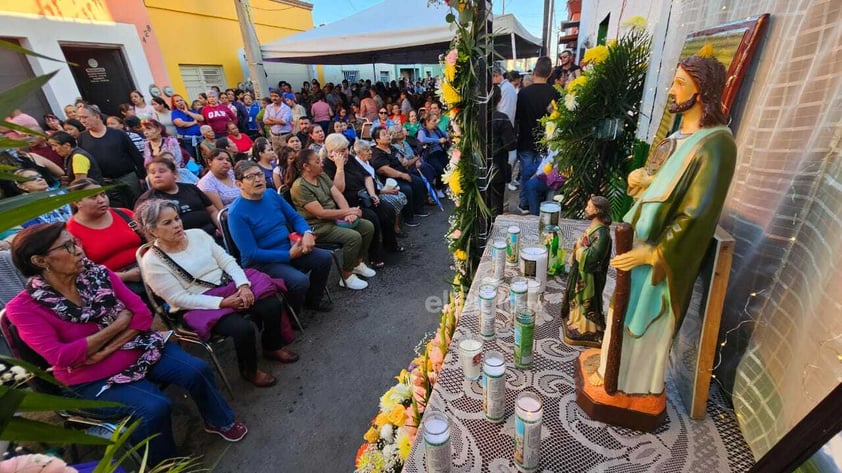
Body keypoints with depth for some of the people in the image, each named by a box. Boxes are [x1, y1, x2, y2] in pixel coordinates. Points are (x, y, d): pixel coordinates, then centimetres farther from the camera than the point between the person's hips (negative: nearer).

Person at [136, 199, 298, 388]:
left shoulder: (197, 234, 4)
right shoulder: (152, 262, -9)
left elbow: (226, 260, 2)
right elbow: (179, 299, -13)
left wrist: (243, 285, -15)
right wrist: (222, 302, -21)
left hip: (230, 286, 5)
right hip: (201, 306, -5)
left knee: (273, 305, -16)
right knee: (243, 329, -28)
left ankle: (272, 348, 13)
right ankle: (249, 371, 4)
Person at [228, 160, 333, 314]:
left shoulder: (272, 194, 3)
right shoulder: (237, 213, -17)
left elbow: (295, 217, 10)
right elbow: (251, 254, -20)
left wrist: (307, 233, -13)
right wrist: (289, 255, -21)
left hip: (289, 249, 7)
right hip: (261, 262, -7)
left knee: (325, 257, -6)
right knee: (300, 281, -29)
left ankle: (312, 299, 16)